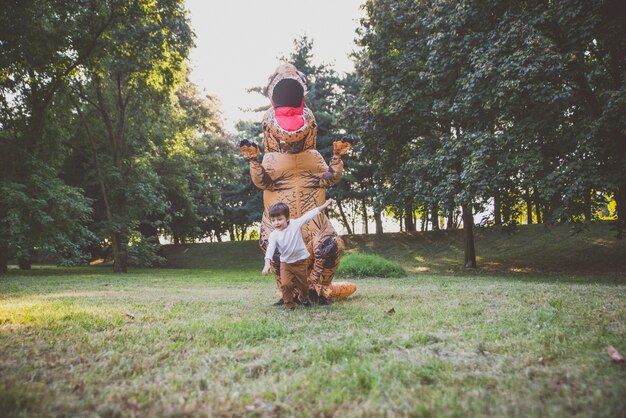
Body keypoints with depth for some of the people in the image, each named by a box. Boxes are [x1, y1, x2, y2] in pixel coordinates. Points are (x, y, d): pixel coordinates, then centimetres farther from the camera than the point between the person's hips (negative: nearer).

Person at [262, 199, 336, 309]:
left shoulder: (295, 224, -13)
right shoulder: (274, 235, -12)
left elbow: (309, 215, -12)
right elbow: (270, 249, -22)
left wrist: (324, 205, -12)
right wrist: (267, 264, -37)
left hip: (300, 261, 0)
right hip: (285, 263, 0)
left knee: (303, 284, 15)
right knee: (286, 284, -14)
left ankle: (304, 298, 45)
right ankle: (289, 305, 8)